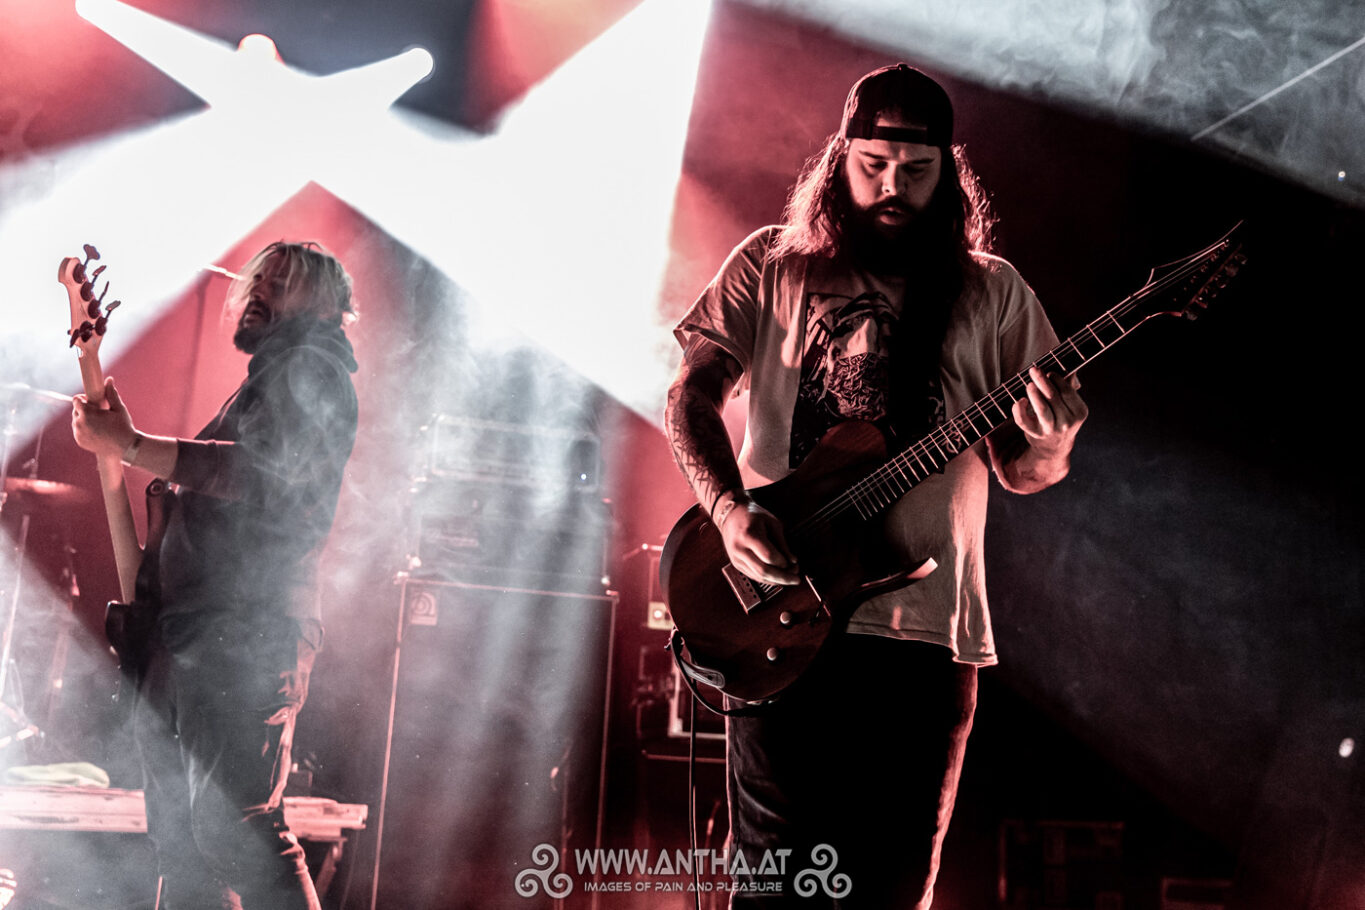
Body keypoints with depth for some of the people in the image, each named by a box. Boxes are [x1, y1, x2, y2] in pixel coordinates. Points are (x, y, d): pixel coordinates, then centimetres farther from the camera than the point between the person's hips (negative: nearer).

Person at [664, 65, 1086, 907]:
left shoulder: (992, 293, 12)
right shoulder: (772, 266, 10)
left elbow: (1019, 471, 11)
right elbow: (691, 396, 4)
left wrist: (1050, 447, -13)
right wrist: (729, 508, -14)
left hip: (929, 626, 2)